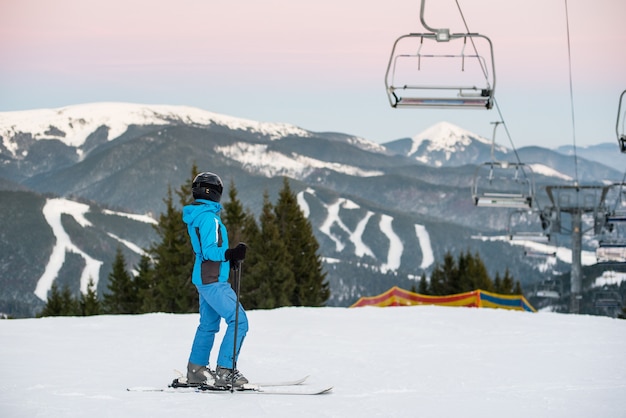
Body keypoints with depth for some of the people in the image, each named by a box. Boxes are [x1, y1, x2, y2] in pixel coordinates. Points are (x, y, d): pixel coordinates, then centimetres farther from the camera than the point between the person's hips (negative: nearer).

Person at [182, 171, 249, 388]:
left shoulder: (196, 216, 14)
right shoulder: (208, 217, -17)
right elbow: (210, 251, -23)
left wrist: (229, 258, 20)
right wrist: (230, 254, -35)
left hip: (204, 278, 11)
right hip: (213, 280, -11)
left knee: (208, 325, 19)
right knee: (239, 321, -12)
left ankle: (196, 370, 26)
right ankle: (224, 371, -15)